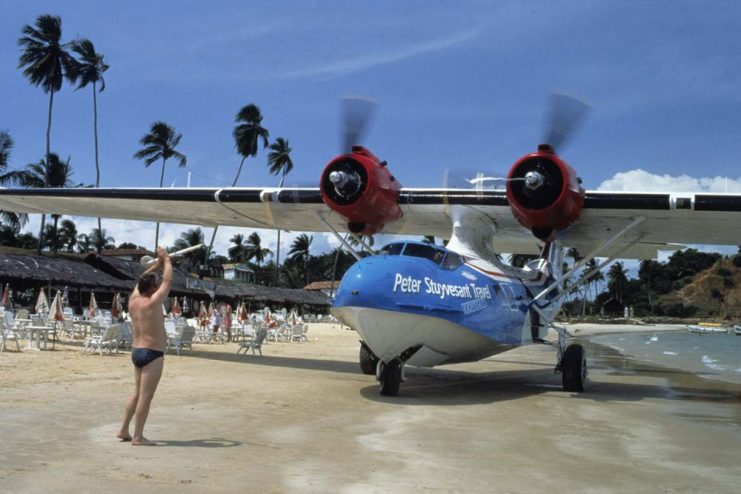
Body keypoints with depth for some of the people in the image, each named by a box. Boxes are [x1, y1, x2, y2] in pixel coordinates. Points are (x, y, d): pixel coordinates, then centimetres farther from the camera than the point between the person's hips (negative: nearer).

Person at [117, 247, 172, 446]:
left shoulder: (133, 301, 5)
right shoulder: (153, 302, -16)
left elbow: (143, 280, 22)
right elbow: (168, 280, -7)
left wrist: (157, 264, 24)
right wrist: (166, 259, 5)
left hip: (137, 352, 9)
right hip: (152, 354, -9)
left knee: (138, 393, 18)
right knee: (146, 396, -4)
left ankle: (123, 430, 22)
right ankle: (138, 437, -2)